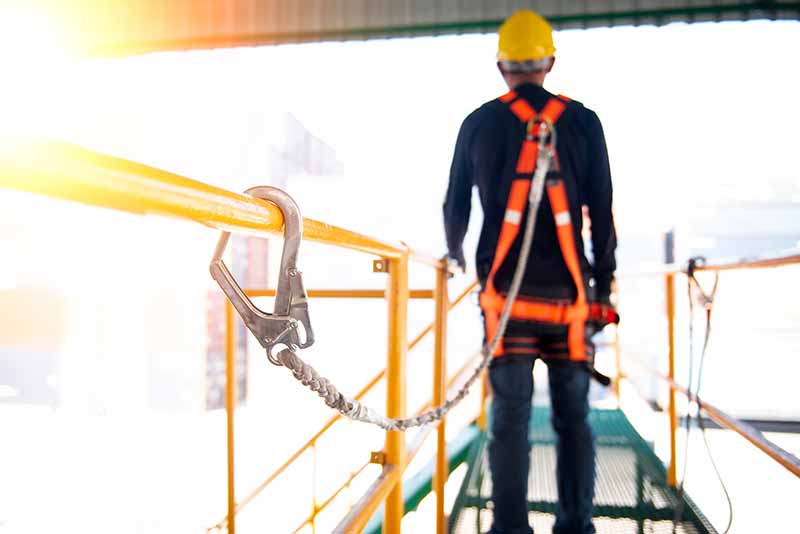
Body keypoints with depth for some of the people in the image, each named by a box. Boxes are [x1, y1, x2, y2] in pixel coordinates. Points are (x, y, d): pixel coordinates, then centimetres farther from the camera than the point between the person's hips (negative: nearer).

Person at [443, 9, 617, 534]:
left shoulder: (480, 123, 5)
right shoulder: (582, 121, 6)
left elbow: (455, 205, 14)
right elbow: (602, 211, 4)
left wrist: (455, 255, 32)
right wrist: (604, 283, 12)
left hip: (507, 294, 0)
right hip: (568, 294, 1)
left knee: (510, 418, 3)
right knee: (573, 418, 11)